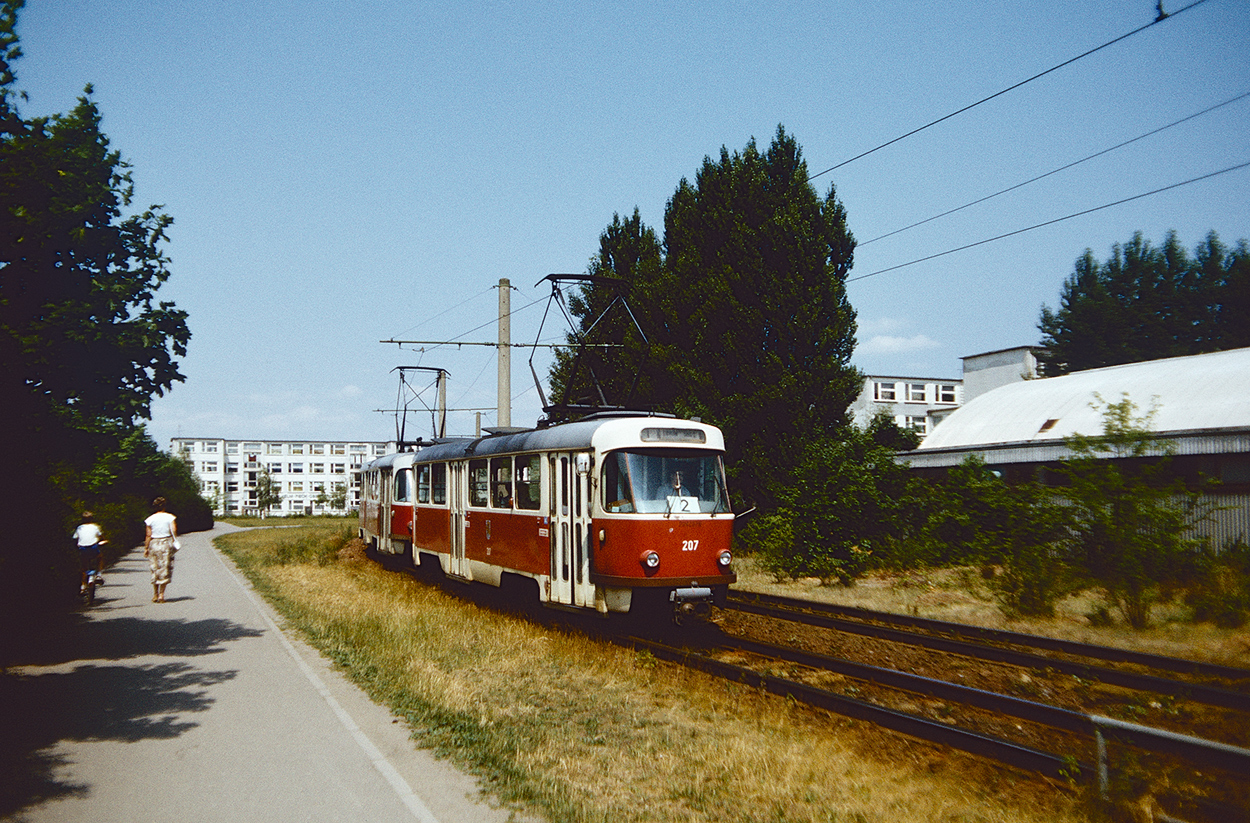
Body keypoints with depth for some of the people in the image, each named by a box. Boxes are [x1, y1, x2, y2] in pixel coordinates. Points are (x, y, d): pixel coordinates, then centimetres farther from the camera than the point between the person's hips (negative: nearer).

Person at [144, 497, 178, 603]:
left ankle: (155, 595, 11)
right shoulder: (170, 517, -2)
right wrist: (175, 541, -2)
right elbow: (174, 530, -14)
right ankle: (161, 594, -2)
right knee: (165, 569, 2)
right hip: (166, 543, -2)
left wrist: (146, 548, 6)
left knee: (155, 569, 10)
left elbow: (148, 535, 0)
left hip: (154, 544, 2)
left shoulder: (150, 519, 2)